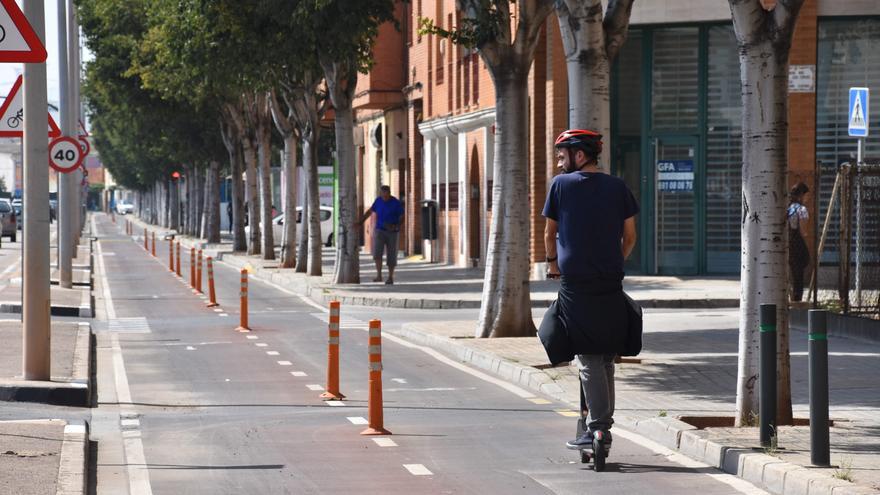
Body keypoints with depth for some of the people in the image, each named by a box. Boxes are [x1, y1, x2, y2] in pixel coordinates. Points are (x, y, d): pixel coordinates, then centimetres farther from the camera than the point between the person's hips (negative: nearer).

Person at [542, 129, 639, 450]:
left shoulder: (561, 184, -1)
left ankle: (598, 427, -8)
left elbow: (550, 233, 8)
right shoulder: (617, 187, 8)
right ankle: (603, 423, 19)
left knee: (588, 358, -3)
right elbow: (630, 237, 11)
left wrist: (553, 263, 25)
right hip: (610, 282, 4)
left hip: (575, 281, -4)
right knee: (606, 357, 15)